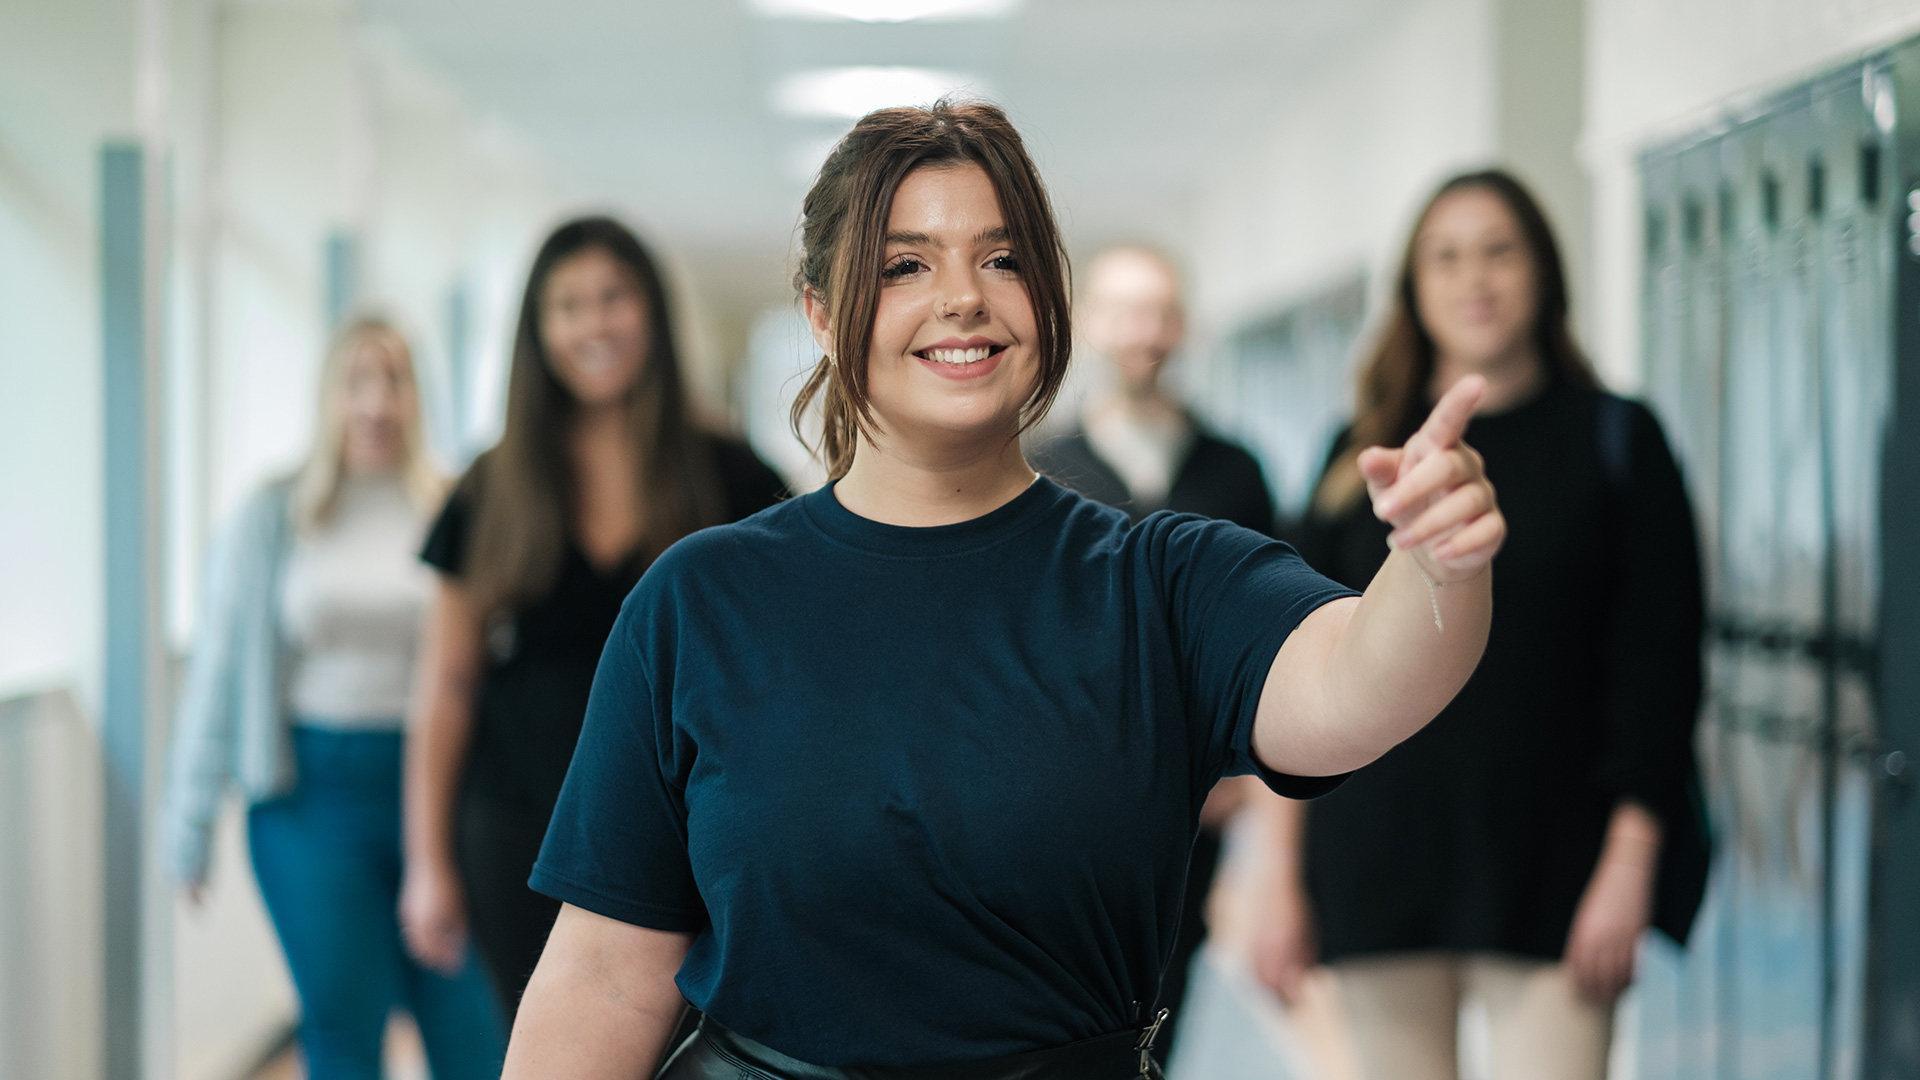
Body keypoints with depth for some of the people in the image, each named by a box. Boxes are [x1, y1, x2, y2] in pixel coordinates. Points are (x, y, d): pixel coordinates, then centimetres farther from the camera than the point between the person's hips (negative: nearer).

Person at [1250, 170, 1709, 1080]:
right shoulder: (1365, 456, 9)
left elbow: (1661, 663, -1)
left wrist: (1631, 862, -10)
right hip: (1382, 860, 2)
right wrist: (1284, 877, 5)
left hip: (1550, 868, -2)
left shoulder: (1612, 440, 4)